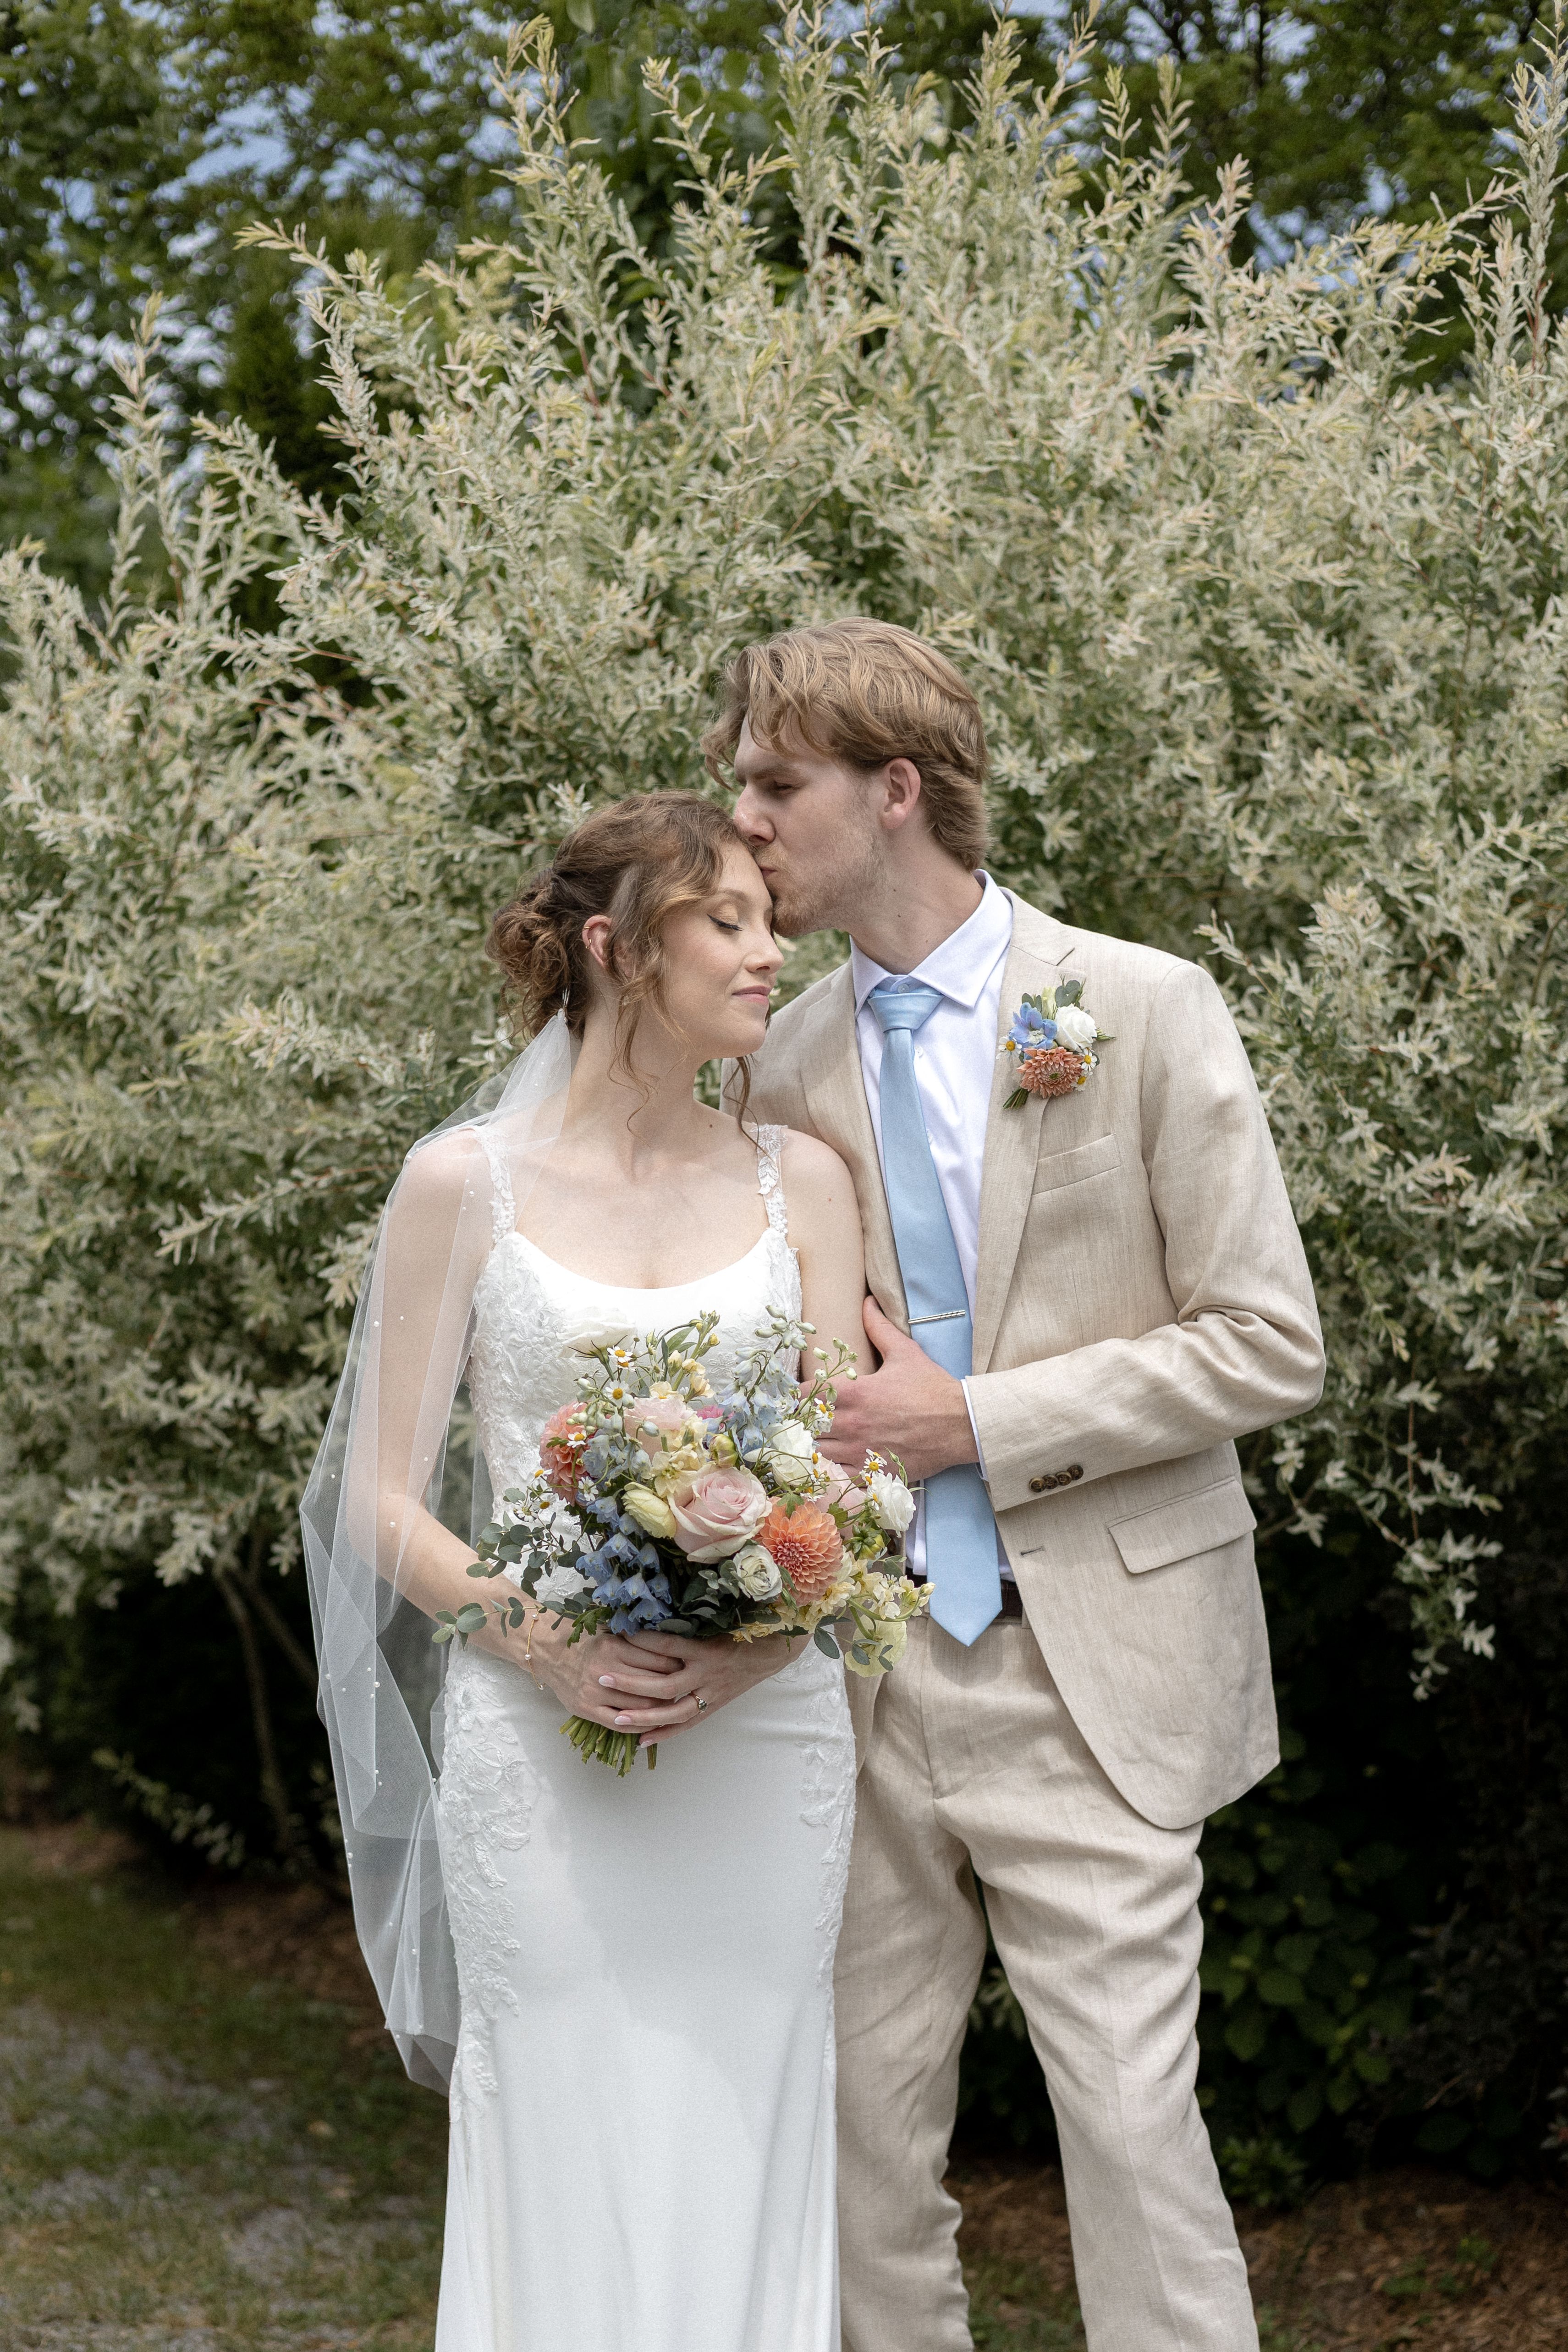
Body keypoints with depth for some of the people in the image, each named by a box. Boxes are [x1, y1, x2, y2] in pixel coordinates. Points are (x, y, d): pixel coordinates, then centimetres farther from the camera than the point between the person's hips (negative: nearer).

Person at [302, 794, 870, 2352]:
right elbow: (385, 1495, 0)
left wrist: (762, 1643, -14)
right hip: (539, 1740, -2)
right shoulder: (465, 1183, -1)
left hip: (765, 1740, 2)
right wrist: (543, 1639, -16)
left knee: (746, 2164, 6)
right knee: (570, 2175, 2)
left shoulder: (800, 1181, 7)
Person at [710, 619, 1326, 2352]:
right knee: (866, 2130, 9)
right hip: (870, 1671, 4)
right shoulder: (789, 1062, 8)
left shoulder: (1146, 1011, -5)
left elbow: (1268, 1347, -8)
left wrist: (974, 1420, -13)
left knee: (1130, 2118, -5)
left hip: (1089, 1670, -4)